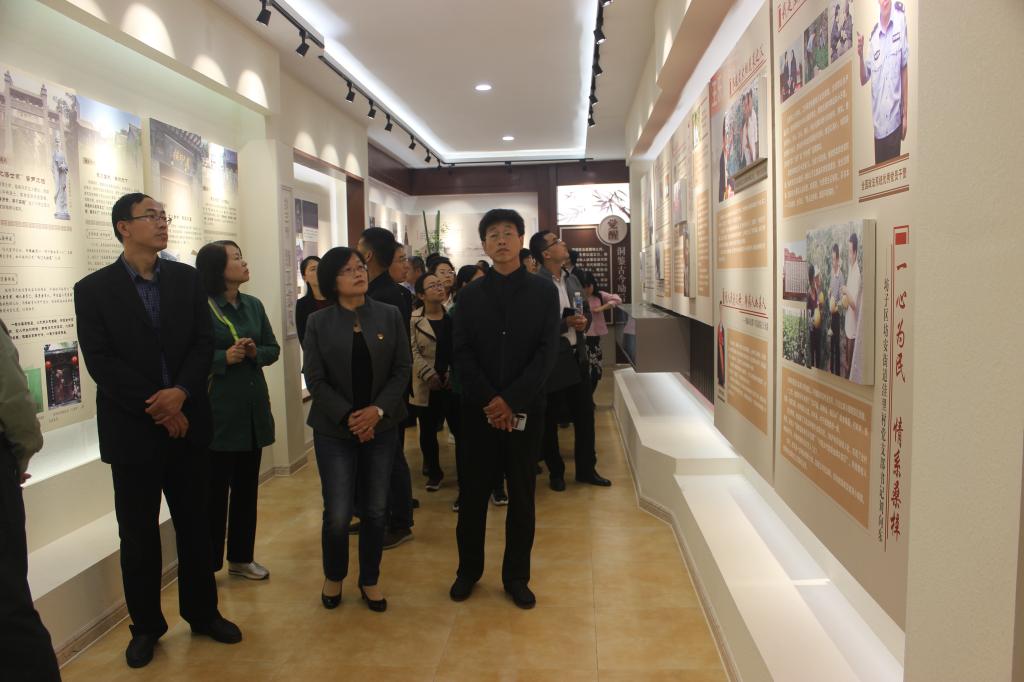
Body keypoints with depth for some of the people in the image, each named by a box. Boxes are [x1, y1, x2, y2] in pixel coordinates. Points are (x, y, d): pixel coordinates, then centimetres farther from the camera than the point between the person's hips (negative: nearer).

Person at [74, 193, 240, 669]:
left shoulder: (186, 278, 6)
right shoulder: (93, 289, -3)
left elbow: (204, 343, 0)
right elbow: (100, 361, -9)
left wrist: (180, 392, -16)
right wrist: (156, 407, -15)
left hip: (187, 421, 3)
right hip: (132, 428, -2)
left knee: (195, 523, 12)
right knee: (138, 532, 8)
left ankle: (202, 612, 27)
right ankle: (146, 625, 25)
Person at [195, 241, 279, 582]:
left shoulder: (253, 305, 9)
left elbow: (273, 349, 11)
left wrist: (255, 352, -8)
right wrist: (225, 357, -23)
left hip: (253, 409, 6)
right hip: (218, 412, -6)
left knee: (247, 487, 14)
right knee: (215, 490, 2)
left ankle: (241, 557, 29)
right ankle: (209, 563, 17)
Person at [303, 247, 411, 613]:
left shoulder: (390, 315, 2)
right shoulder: (318, 322, 0)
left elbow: (402, 369, -1)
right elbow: (315, 379, -4)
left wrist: (378, 410, -13)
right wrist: (348, 417, -14)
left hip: (381, 427, 1)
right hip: (334, 430, -1)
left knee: (375, 510, 7)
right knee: (338, 514, -1)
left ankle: (370, 580, 27)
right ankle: (333, 576, 26)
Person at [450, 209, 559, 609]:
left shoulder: (543, 292, 2)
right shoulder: (470, 295, 6)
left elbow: (546, 353, -6)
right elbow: (462, 354, -1)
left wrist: (511, 401, -15)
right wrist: (489, 400, -14)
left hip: (525, 410, -1)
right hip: (479, 410, 1)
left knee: (522, 497, 8)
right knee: (472, 494, 8)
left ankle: (516, 577, 23)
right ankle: (468, 570, 27)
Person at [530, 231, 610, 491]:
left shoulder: (573, 281, 10)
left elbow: (587, 312, 18)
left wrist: (584, 321, -3)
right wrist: (566, 323, -21)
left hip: (578, 358, 7)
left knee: (585, 415, 13)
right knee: (549, 420, 9)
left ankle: (586, 469, 28)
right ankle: (556, 472, 26)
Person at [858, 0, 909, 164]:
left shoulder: (901, 19, -4)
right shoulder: (873, 36, 3)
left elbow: (904, 69, -1)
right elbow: (863, 79, 7)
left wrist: (905, 114, -1)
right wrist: (860, 55, -12)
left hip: (895, 120, -2)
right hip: (878, 123, 2)